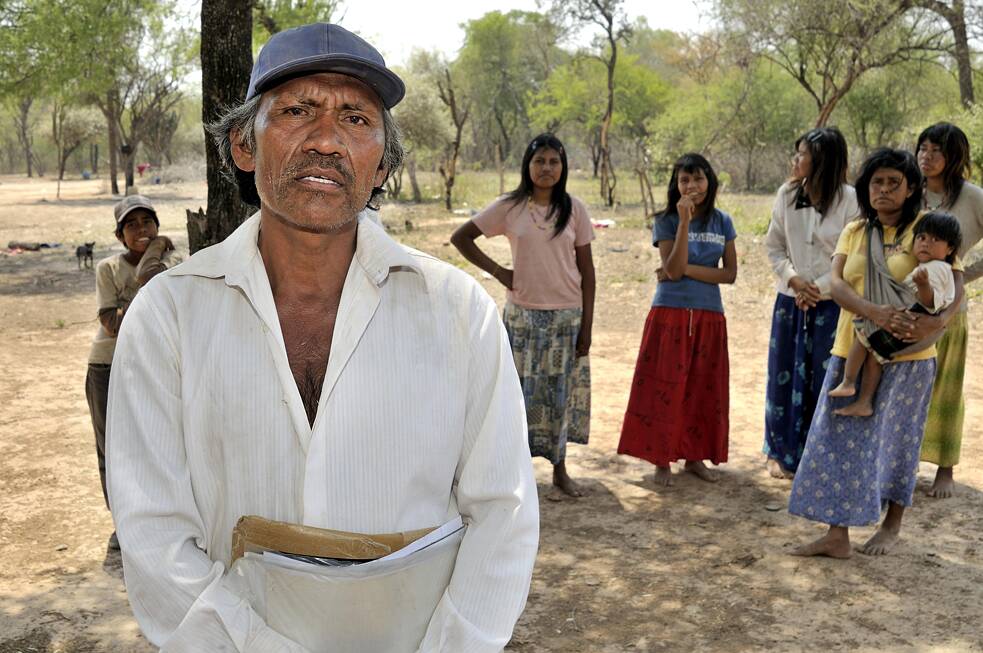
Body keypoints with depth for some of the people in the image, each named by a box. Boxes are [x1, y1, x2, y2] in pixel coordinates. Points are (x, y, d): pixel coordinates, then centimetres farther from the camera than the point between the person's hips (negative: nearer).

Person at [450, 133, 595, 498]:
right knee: (521, 390, 1)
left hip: (566, 315, 1)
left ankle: (560, 469, 23)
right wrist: (496, 270, -3)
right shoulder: (509, 207, -2)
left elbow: (586, 270, 2)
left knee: (560, 393, 8)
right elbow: (460, 238, 4)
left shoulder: (573, 209, 1)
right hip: (523, 314, -1)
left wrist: (587, 324, -1)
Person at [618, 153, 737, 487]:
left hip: (709, 317, 3)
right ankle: (662, 459, 11)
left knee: (703, 389, 9)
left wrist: (686, 269, -12)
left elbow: (729, 274, -2)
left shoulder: (722, 222, 5)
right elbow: (673, 270, -16)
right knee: (664, 387, 0)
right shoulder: (666, 221, -3)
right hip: (670, 315, -3)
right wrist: (685, 221, -20)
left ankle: (694, 456, 22)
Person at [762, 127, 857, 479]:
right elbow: (773, 246, 7)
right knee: (785, 375, 8)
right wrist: (792, 278, -8)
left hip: (830, 304, -3)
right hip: (791, 300, 3)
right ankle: (782, 452, 23)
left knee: (825, 379, 2)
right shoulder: (787, 194, 2)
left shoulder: (848, 200, -10)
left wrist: (818, 288, -12)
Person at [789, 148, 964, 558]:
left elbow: (956, 282, -12)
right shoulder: (854, 232, 8)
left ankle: (892, 525, 26)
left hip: (906, 356, -4)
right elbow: (836, 282, -6)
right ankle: (837, 535, 6)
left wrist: (937, 321, -33)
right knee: (840, 439, 1)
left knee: (896, 440, 8)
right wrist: (873, 312, -25)